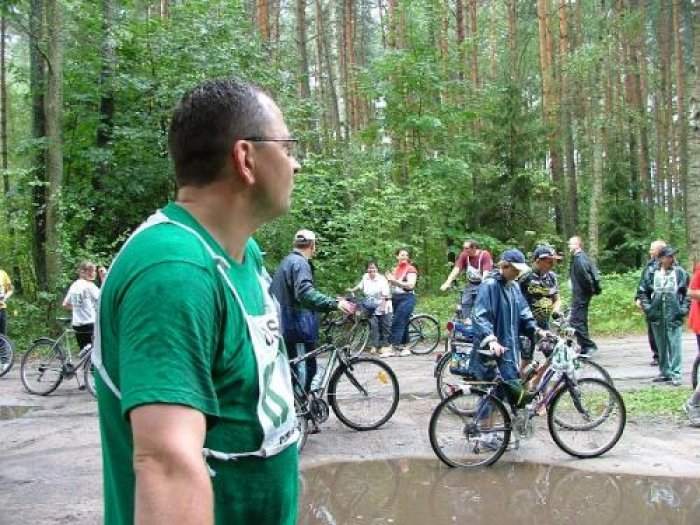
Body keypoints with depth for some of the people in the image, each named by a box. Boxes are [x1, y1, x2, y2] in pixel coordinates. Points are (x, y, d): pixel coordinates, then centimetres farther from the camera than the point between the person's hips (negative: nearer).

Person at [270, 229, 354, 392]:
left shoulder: (287, 261, 19)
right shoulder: (300, 263, -14)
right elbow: (305, 292, -31)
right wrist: (334, 303, -39)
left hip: (286, 325, 11)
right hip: (298, 326, -11)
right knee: (303, 370, -7)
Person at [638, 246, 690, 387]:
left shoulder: (680, 273, 0)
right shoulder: (652, 273, 3)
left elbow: (688, 292, 3)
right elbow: (643, 291, 11)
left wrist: (684, 308, -5)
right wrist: (647, 306, 1)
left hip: (674, 316, -2)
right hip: (657, 316, 3)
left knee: (674, 345, -5)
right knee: (661, 346, 11)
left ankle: (675, 374, 0)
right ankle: (665, 372, 22)